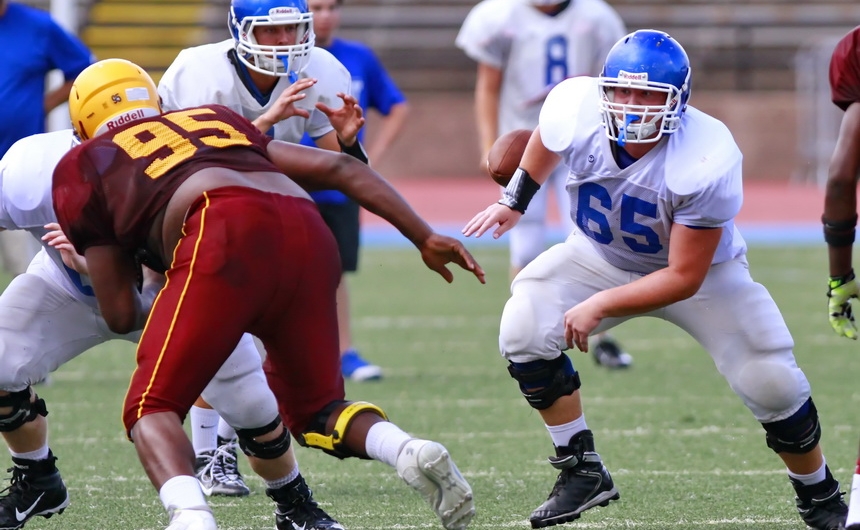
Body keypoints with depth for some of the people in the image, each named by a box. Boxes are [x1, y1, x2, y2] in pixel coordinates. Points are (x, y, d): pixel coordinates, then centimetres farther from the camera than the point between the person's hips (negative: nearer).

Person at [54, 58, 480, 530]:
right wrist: (425, 239, 27)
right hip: (309, 237, 5)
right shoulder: (214, 119, 38)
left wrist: (160, 307, 45)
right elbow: (338, 168, 28)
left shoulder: (86, 164, 26)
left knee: (153, 409, 5)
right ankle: (411, 452, -6)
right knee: (315, 409, 23)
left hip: (227, 241, -5)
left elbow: (121, 315, 23)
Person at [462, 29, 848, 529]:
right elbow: (546, 141, 1)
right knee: (523, 334, -19)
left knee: (772, 384, -13)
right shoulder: (575, 110, -28)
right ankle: (582, 471, -2)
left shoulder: (706, 164, -38)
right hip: (601, 256, 3)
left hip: (701, 268, -3)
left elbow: (685, 277, -30)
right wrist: (514, 202, 11)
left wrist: (602, 305, -33)